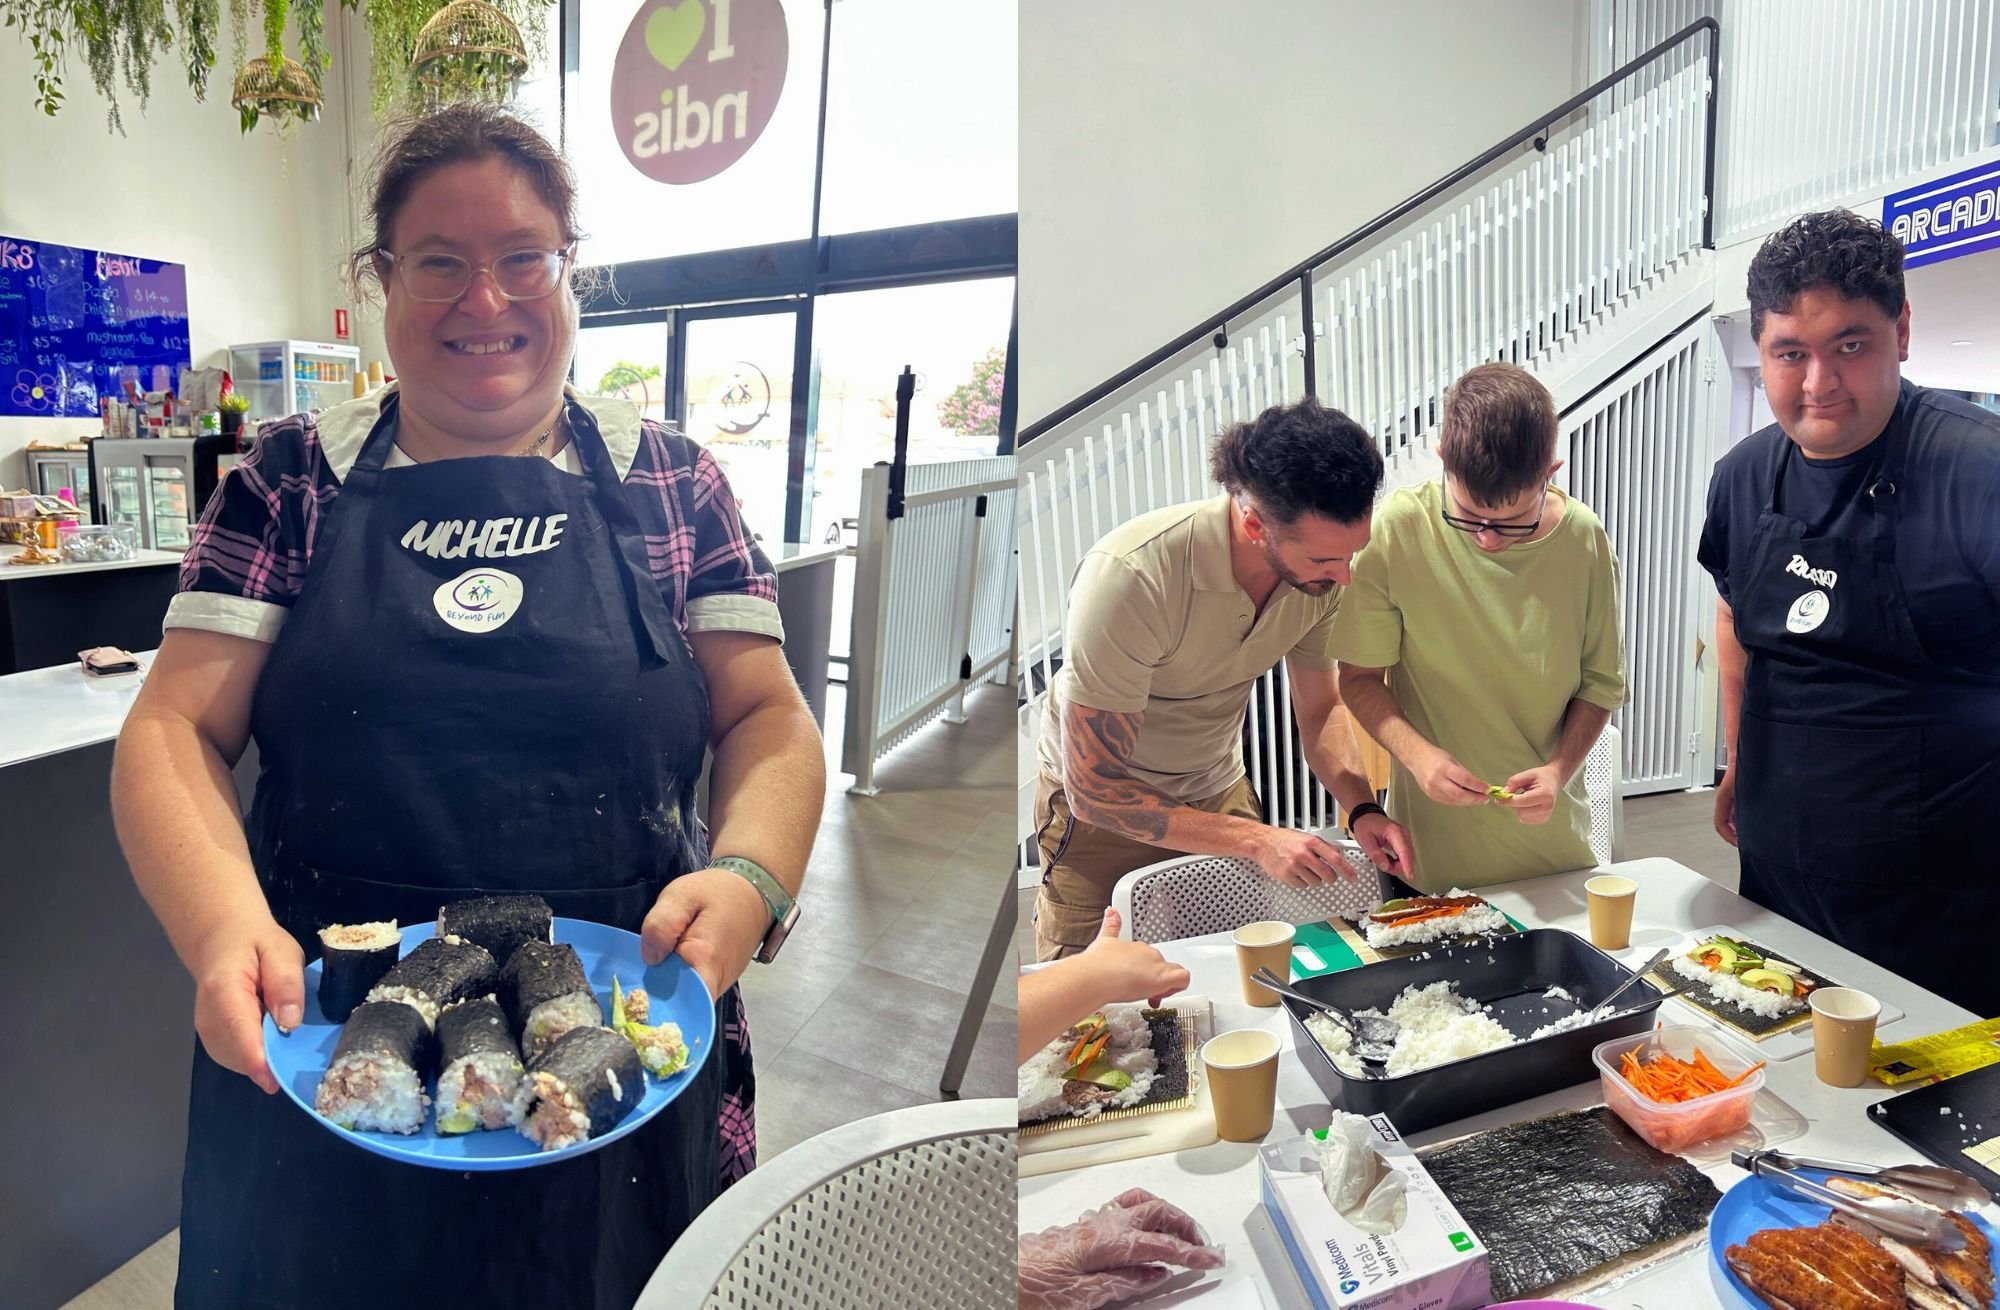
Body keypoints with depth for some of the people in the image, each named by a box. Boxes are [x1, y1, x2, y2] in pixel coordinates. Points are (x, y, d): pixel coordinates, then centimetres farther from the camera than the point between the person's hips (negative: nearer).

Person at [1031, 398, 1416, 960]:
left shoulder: (1318, 567, -18)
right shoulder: (1130, 577, -36)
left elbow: (1320, 711, -1)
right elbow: (1094, 788, -31)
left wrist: (1362, 808, -20)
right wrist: (1256, 840, -34)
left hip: (1221, 791, 5)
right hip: (1103, 809, -4)